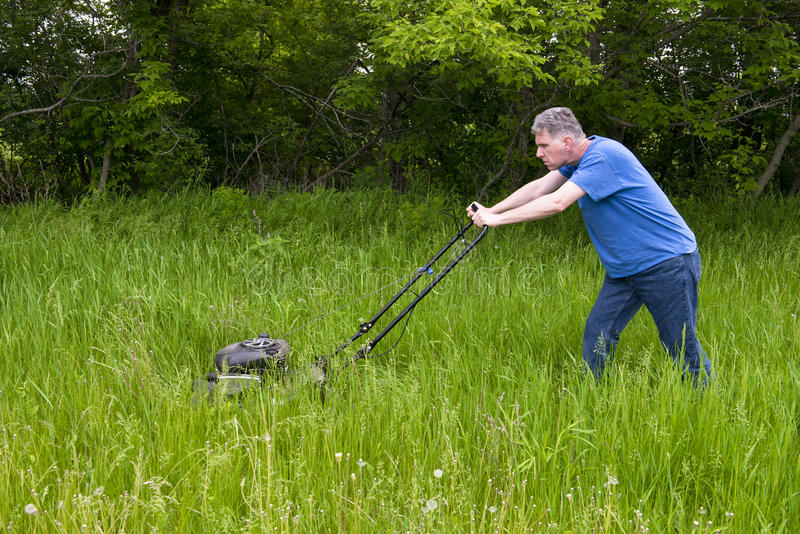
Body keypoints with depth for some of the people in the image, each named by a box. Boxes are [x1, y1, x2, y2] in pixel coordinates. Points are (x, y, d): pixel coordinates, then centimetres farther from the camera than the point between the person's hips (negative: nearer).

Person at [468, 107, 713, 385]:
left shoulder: (604, 156, -23)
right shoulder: (578, 159, 8)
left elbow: (556, 203, -28)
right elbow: (539, 188, 11)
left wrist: (498, 219, -23)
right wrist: (490, 211, 2)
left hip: (668, 263, -9)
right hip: (624, 269, 9)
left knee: (682, 349, -3)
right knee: (597, 333, 4)